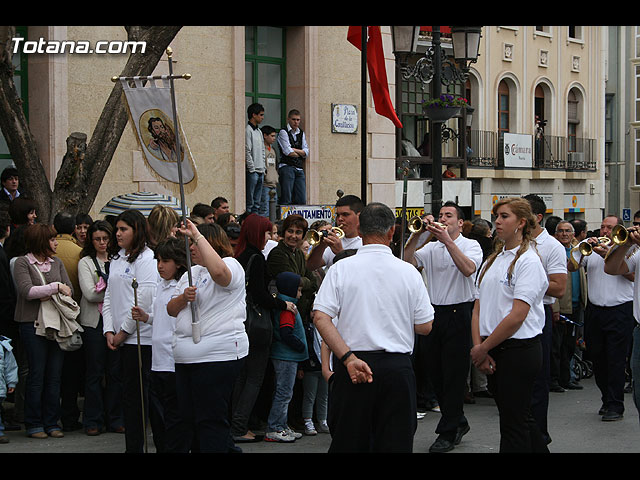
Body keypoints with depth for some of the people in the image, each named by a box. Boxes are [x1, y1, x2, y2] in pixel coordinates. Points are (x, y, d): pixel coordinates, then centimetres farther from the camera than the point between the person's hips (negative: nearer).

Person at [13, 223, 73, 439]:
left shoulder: (57, 263, 14)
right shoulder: (22, 263, -3)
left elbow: (69, 290, 6)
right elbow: (27, 291, -15)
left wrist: (50, 296, -12)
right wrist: (56, 287, -14)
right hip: (33, 324, -5)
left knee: (55, 375, 5)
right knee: (36, 374, -2)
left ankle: (51, 422, 12)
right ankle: (34, 424, 7)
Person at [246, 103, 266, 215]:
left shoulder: (259, 131, 19)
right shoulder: (248, 130, -9)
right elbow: (247, 151, -13)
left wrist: (263, 169, 14)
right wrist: (252, 169, -15)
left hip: (260, 172, 9)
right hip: (252, 171, -9)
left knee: (257, 202, 9)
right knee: (249, 202, -8)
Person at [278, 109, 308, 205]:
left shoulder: (301, 133, 18)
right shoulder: (283, 132, -2)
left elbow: (306, 152, 10)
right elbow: (288, 152, -11)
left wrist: (294, 150, -5)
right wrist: (301, 154, 4)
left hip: (299, 168, 6)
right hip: (286, 167, -6)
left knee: (301, 200, 0)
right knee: (287, 200, -10)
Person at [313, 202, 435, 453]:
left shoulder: (340, 269, -3)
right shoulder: (409, 272, -1)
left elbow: (320, 317, -11)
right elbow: (424, 327, 3)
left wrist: (348, 358, -13)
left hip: (352, 365, 0)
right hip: (397, 366, 0)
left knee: (348, 441, 8)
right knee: (395, 442, 7)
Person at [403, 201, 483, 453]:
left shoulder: (470, 245, -1)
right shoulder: (432, 247, 11)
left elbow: (468, 269, -22)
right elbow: (408, 262, -2)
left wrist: (447, 240, -24)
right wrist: (416, 235, -13)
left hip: (459, 314, -5)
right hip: (435, 313, 6)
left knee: (454, 374, -2)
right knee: (435, 371, 10)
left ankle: (448, 433, 6)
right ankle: (459, 422, 27)